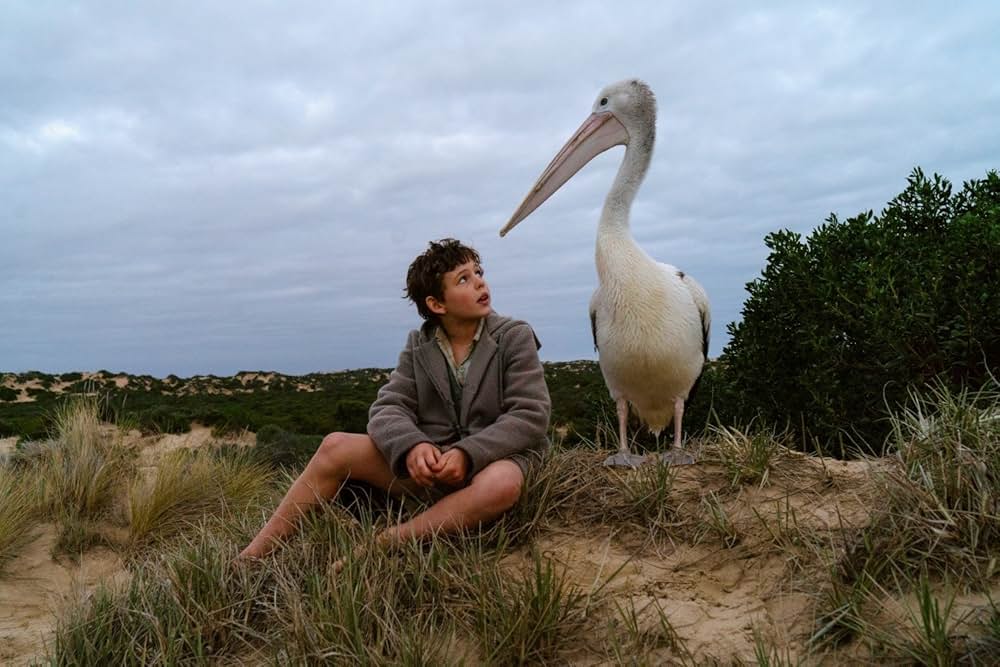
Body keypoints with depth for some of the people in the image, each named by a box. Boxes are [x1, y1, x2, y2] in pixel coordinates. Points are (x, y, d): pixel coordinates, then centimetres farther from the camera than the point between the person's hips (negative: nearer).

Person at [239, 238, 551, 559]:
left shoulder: (515, 337, -4)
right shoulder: (419, 345, 5)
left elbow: (530, 416, -12)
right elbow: (387, 409, -4)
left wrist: (468, 454, -27)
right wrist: (412, 445, -27)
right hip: (430, 463, 3)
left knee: (501, 484, -39)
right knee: (335, 447, -15)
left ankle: (378, 546, -31)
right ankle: (252, 556, -7)